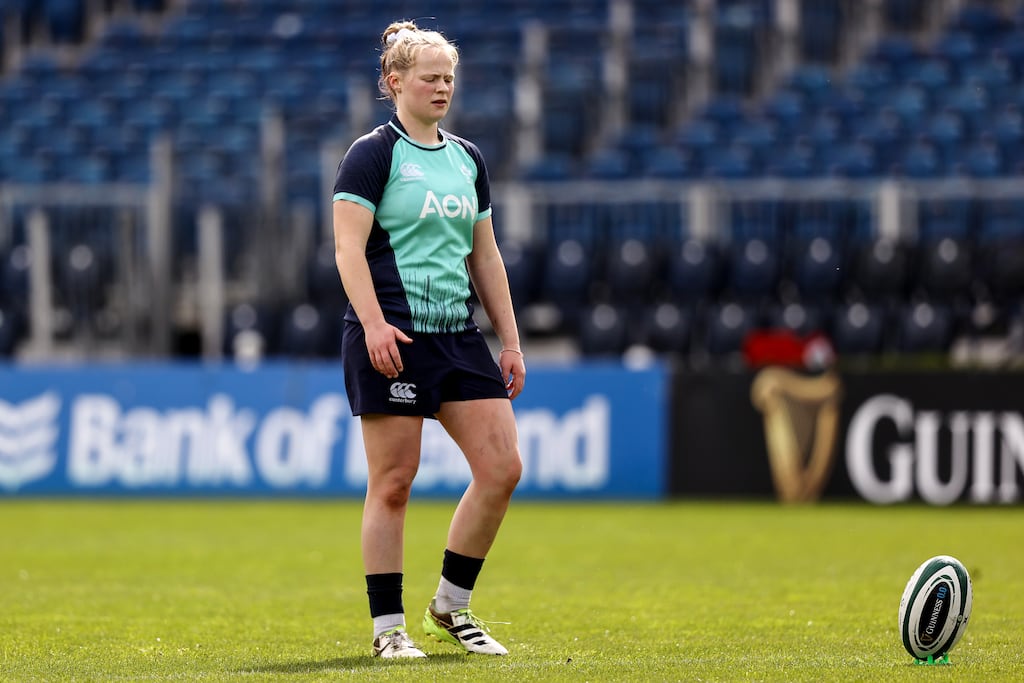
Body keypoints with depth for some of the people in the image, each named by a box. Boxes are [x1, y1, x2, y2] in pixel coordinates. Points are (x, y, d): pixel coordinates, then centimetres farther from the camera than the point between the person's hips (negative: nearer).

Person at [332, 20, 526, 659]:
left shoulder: (467, 158, 16)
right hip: (391, 338, -6)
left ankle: (451, 606, 11)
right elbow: (349, 247, -11)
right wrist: (373, 322, -23)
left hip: (460, 335, 6)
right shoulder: (373, 153, -4)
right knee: (393, 484, -4)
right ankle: (388, 627, 4)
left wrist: (510, 339, 16)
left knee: (503, 467, -2)